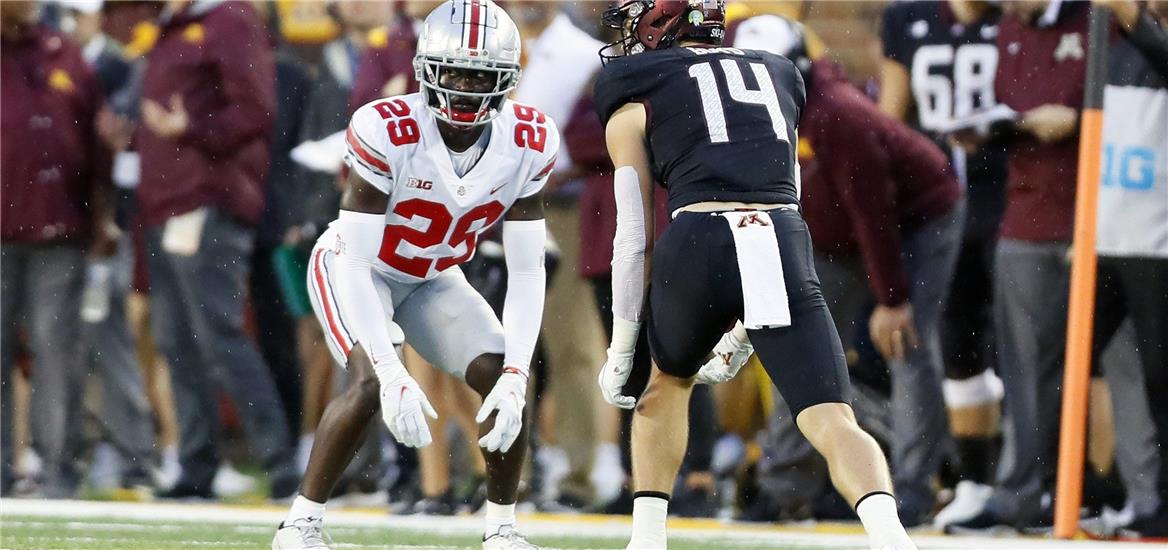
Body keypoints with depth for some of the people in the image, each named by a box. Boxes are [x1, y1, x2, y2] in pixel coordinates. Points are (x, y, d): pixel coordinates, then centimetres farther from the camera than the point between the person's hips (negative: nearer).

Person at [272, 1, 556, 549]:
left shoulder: (528, 145, -20)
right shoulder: (387, 133, -34)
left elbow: (526, 272, -15)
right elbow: (355, 260, -33)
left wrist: (515, 378, -26)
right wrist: (392, 372, -40)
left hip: (433, 279, 5)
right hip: (358, 270, -5)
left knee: (503, 384, -11)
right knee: (372, 384, -28)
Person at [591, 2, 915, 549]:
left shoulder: (634, 104, 17)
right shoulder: (775, 76, 29)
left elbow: (633, 237, 12)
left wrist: (620, 349, 17)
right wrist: (746, 329, 37)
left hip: (695, 245, -1)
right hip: (784, 248, 1)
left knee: (669, 379, 29)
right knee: (832, 421, -6)